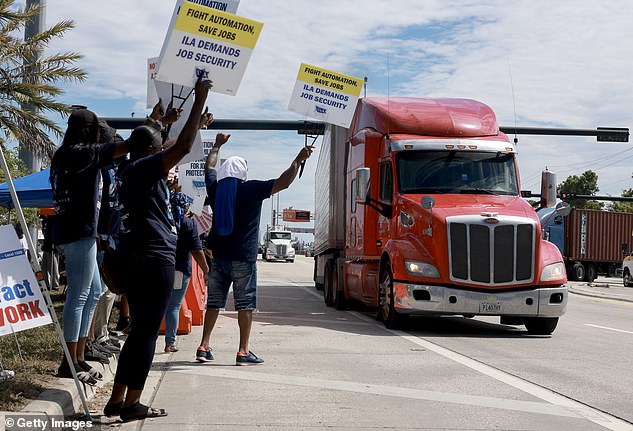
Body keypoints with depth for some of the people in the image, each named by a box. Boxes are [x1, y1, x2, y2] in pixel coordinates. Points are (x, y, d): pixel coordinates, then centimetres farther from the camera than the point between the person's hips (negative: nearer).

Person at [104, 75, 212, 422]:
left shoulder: (133, 170, 17)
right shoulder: (144, 168, -9)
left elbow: (175, 149, 32)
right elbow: (182, 148, -20)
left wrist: (197, 124, 38)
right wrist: (199, 101, -14)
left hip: (133, 259, 10)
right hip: (153, 259, -10)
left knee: (140, 330, 14)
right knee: (147, 332, -5)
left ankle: (117, 399, 14)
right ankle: (131, 404, -2)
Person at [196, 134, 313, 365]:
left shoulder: (215, 188, 6)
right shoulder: (251, 189, -7)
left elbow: (209, 167, 27)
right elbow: (283, 183, -11)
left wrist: (217, 145, 41)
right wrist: (298, 160, -1)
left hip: (217, 256, 5)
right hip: (243, 258, -5)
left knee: (214, 303, 11)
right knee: (245, 304, -1)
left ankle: (204, 347, 10)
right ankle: (243, 352, -3)